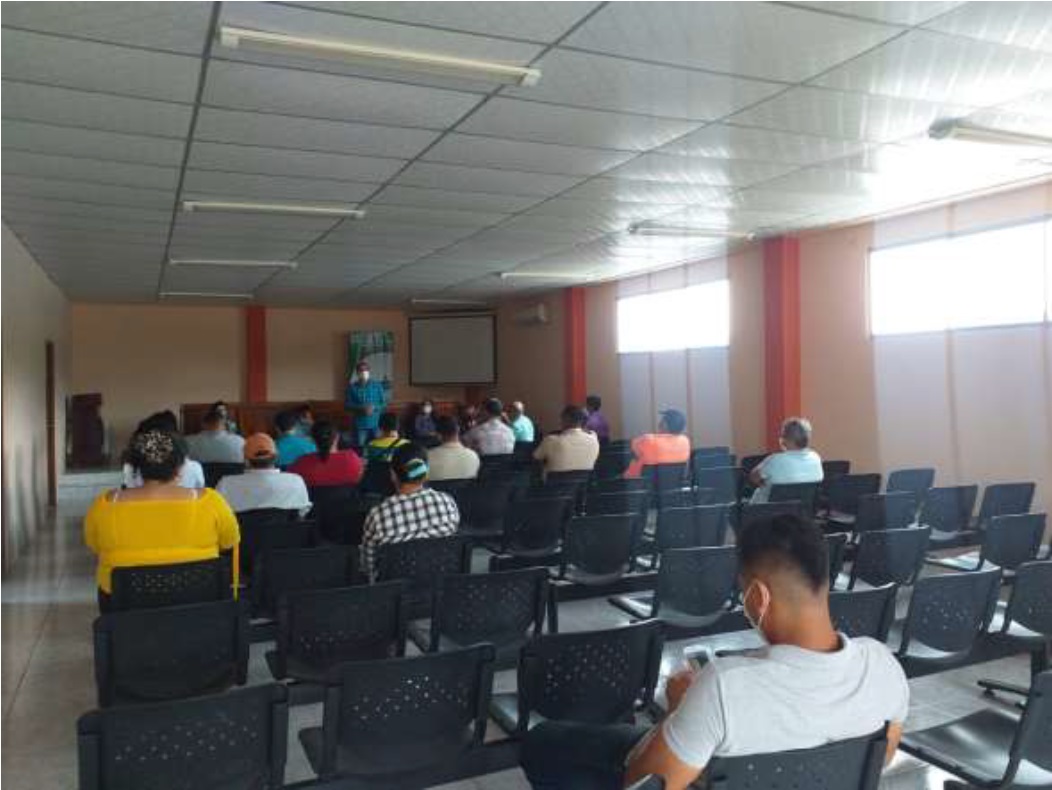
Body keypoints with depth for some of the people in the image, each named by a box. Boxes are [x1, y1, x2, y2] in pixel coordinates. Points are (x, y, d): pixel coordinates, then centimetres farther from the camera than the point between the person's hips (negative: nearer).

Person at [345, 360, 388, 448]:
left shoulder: (377, 386, 4)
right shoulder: (352, 387, 3)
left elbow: (384, 404, 4)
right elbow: (347, 405, -2)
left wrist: (374, 408, -15)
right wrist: (362, 408, -15)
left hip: (375, 424, 1)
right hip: (360, 425, -1)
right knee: (360, 448, -5)